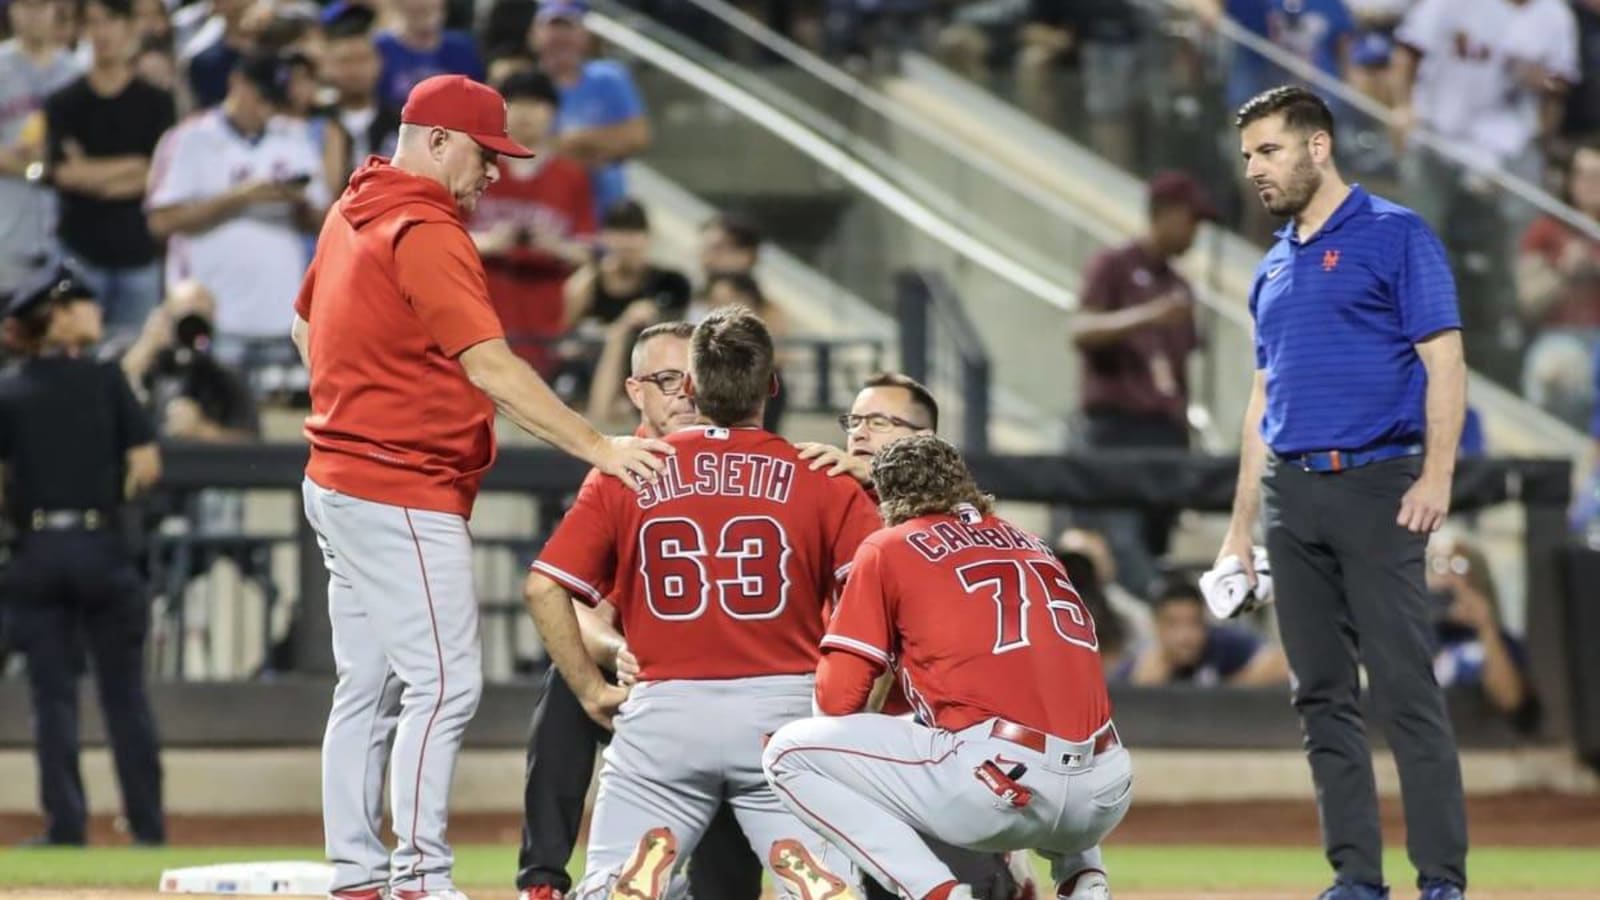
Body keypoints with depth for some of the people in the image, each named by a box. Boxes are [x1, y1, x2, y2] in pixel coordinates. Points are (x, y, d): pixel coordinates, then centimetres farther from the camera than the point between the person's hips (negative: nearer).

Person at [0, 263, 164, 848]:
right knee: (124, 690, 7)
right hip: (102, 549, -1)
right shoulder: (106, 382, 0)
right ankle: (147, 823, 6)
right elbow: (146, 466, -3)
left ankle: (66, 824, 0)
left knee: (52, 694, 4)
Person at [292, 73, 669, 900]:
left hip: (342, 482, 10)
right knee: (444, 683, -11)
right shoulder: (426, 234, -17)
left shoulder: (354, 212, 13)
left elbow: (307, 326, 26)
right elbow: (491, 367, -25)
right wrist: (596, 448, -27)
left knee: (368, 689, 13)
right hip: (403, 497, -10)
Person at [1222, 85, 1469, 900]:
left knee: (1406, 691, -10)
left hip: (1376, 486, -7)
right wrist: (1241, 523, 18)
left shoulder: (1394, 236, -1)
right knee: (1322, 697, 5)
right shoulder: (1273, 268, 19)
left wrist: (1437, 475, -18)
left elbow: (1443, 361, -7)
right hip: (1290, 494, 7)